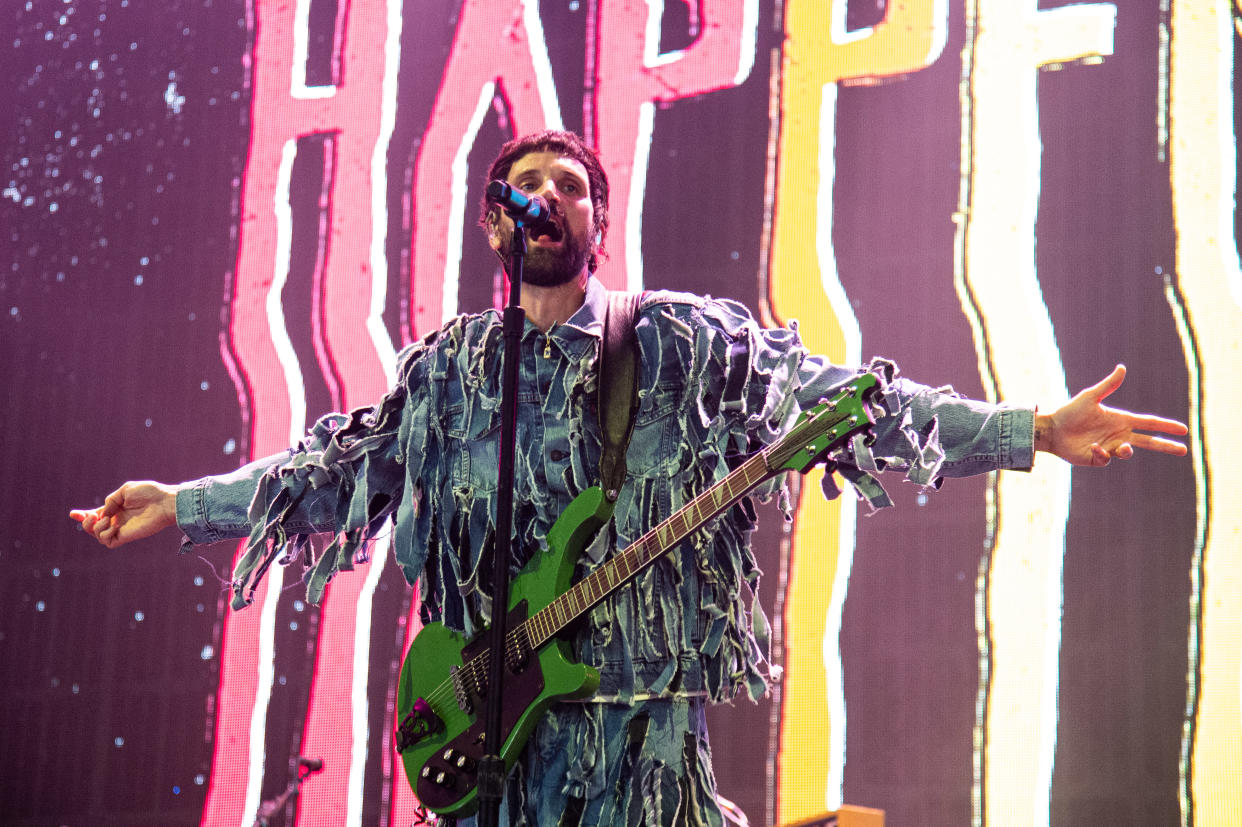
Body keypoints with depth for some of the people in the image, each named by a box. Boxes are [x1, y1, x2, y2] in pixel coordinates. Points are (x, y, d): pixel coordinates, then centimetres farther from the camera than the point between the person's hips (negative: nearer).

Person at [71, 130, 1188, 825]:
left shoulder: (684, 344, 4)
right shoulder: (445, 369, 13)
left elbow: (834, 398, -3)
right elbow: (338, 469, 19)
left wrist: (1034, 431, -11)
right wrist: (180, 504, 18)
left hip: (644, 706, -2)